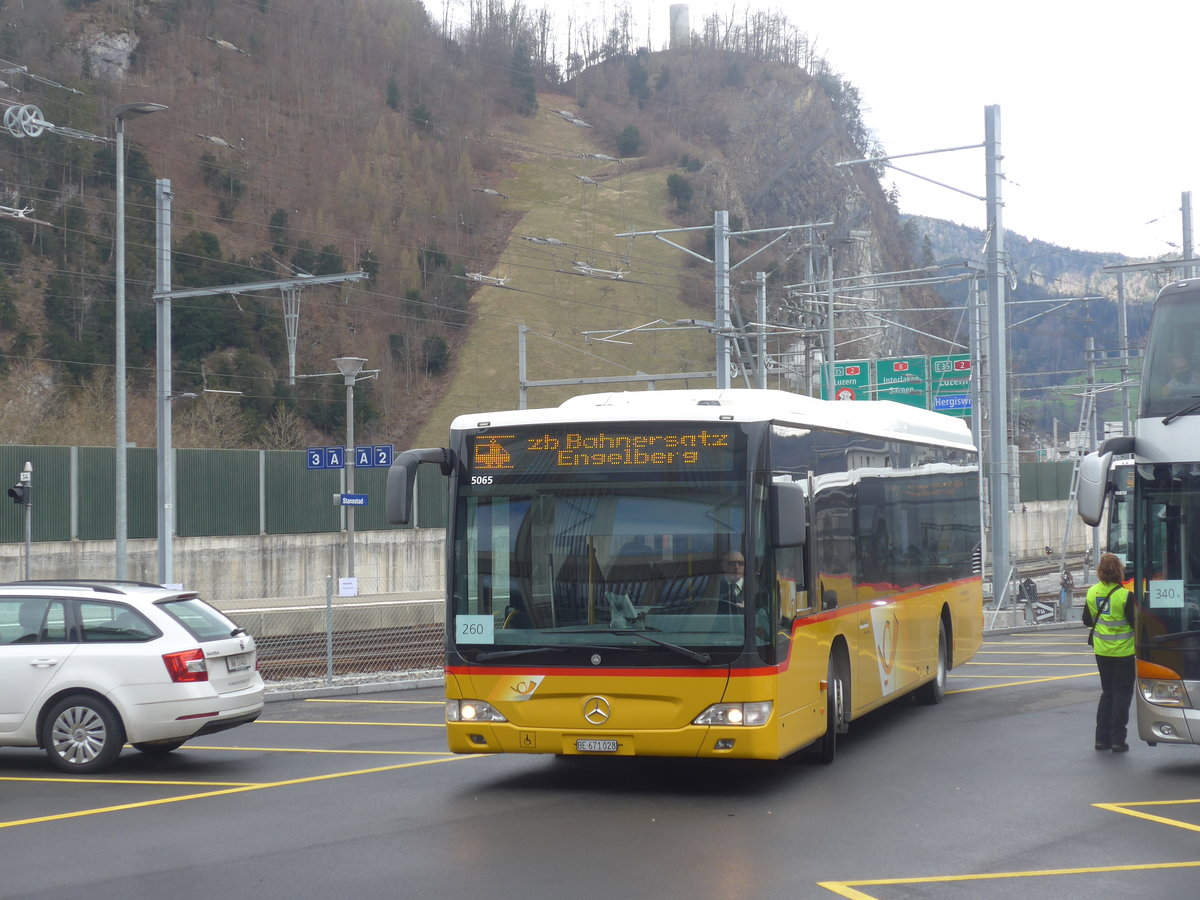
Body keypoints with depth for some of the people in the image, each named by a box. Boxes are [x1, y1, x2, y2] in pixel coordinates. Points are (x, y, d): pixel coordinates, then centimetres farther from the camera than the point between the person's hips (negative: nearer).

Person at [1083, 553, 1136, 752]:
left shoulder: (1092, 593, -2)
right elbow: (1136, 622, -14)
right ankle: (1117, 739, 2)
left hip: (1101, 651, 5)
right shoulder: (1125, 596, -18)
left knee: (1107, 692, 16)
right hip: (1123, 651, -5)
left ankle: (1102, 738, 15)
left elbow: (1087, 620, 8)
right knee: (1122, 694, 4)